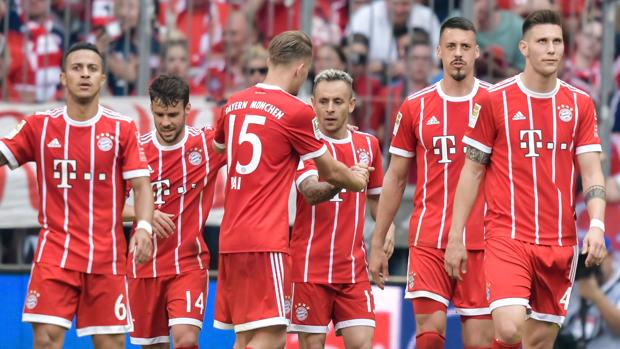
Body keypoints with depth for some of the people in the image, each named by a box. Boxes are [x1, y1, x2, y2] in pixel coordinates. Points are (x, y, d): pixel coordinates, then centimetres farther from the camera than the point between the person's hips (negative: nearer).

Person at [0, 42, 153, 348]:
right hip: (55, 251, 0)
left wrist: (143, 227, -18)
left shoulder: (122, 129, 2)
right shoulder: (40, 126, 5)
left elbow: (141, 185, -2)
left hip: (107, 256, 0)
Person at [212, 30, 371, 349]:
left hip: (231, 237, 8)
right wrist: (357, 180, 26)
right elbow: (329, 172, 4)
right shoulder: (296, 111, -9)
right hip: (265, 240, -8)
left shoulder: (233, 105, 11)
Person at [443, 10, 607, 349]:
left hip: (560, 243, 3)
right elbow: (472, 171, 4)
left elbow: (592, 172, 6)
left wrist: (596, 225, -11)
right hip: (508, 236, -3)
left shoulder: (579, 103, 7)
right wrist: (456, 237, 1)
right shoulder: (495, 100, -1)